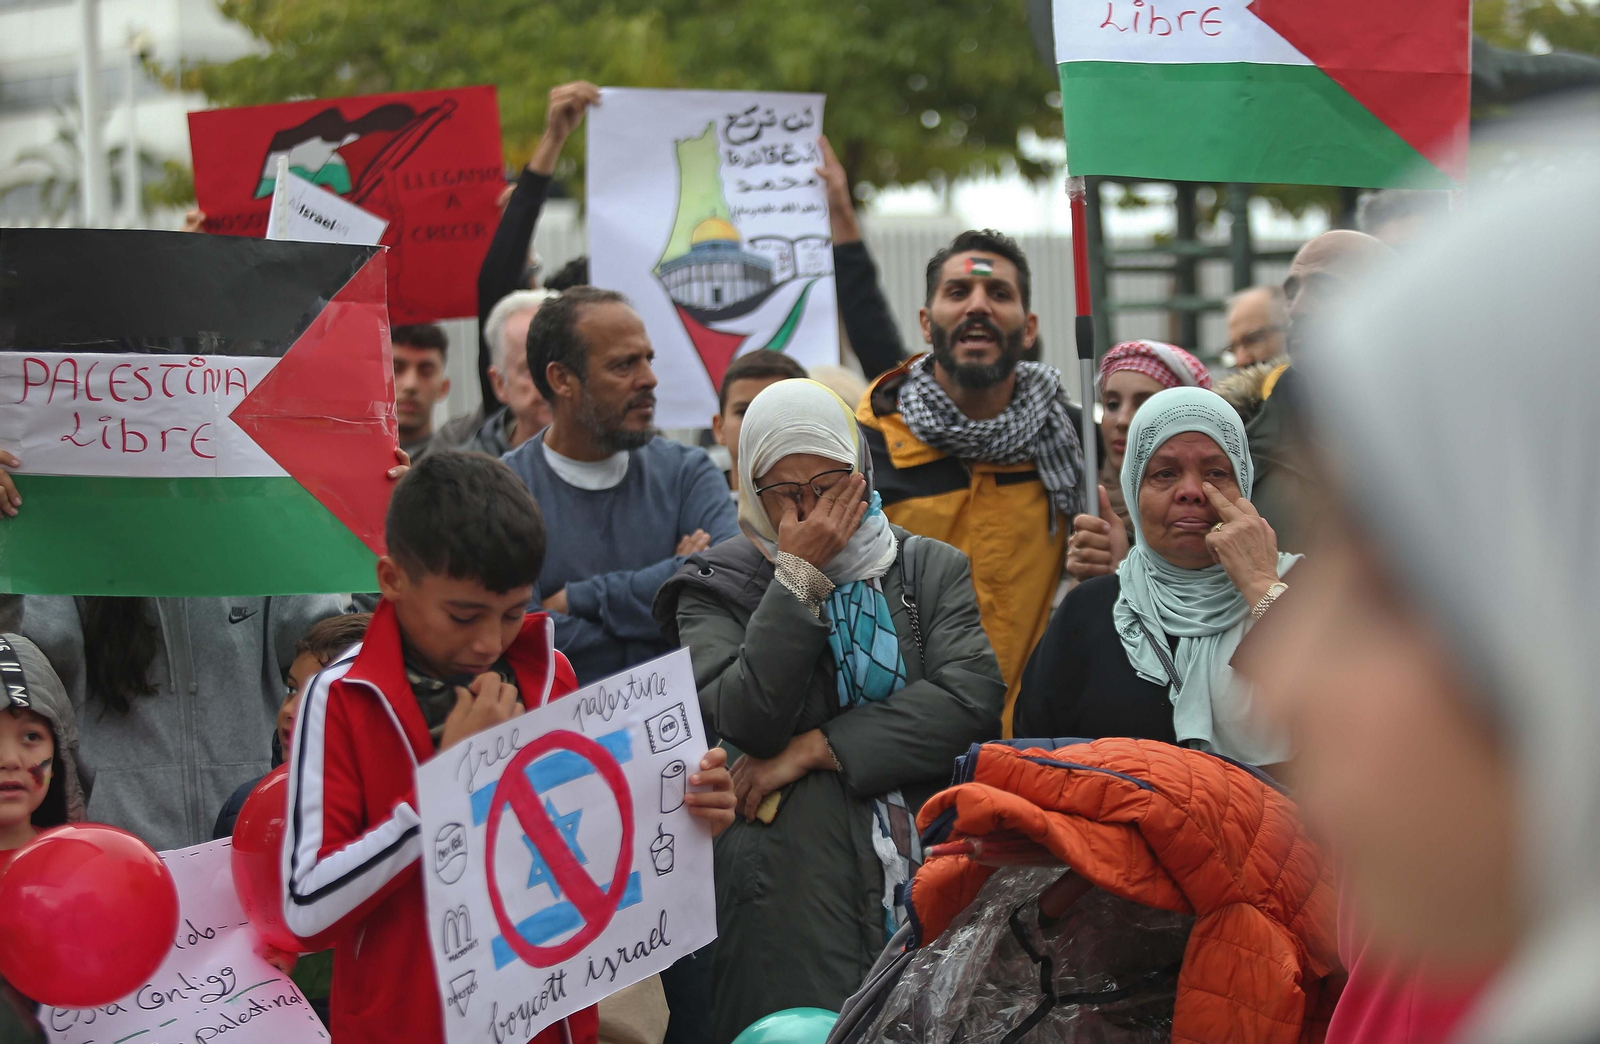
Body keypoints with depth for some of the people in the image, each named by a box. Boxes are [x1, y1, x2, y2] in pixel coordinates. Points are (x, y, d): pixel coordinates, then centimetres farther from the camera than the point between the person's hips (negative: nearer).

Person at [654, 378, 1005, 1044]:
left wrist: (821, 747, -10)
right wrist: (799, 576, -10)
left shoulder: (931, 570, 11)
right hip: (794, 896, -2)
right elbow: (749, 718, -11)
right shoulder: (715, 590, 6)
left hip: (932, 874, 2)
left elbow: (972, 695, -6)